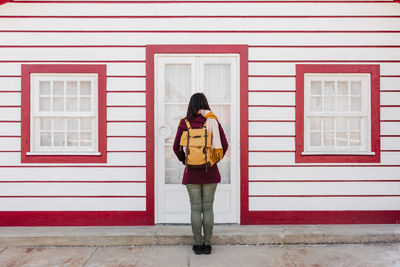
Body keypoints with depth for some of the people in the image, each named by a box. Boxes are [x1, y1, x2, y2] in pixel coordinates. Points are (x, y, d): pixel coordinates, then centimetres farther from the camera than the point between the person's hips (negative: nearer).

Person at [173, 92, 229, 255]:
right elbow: (224, 145, -3)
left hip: (192, 172, 0)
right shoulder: (214, 121, -3)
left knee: (195, 208, 7)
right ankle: (207, 244, 16)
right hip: (210, 171, 1)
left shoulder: (185, 123, -3)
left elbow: (176, 147, -2)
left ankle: (198, 244, 15)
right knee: (208, 207, 8)